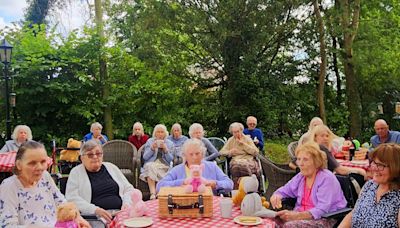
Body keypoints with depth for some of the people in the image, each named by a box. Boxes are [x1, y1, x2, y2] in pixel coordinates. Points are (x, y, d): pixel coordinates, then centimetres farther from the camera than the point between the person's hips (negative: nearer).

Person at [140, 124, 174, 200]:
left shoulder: (170, 144, 11)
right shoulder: (149, 141, 12)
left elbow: (170, 159, 3)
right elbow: (145, 157, 5)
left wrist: (165, 149, -12)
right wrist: (152, 148, -9)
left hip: (164, 166, 0)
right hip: (150, 164, 0)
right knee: (150, 166, -35)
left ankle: (153, 193, -39)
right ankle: (153, 194, -45)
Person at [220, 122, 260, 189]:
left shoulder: (247, 139, 13)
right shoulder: (230, 140, 19)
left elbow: (256, 152, 1)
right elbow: (222, 152, 14)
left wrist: (243, 144, -4)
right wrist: (230, 152, -6)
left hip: (248, 160, -1)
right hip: (236, 160, 1)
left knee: (244, 165, -37)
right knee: (236, 165, -36)